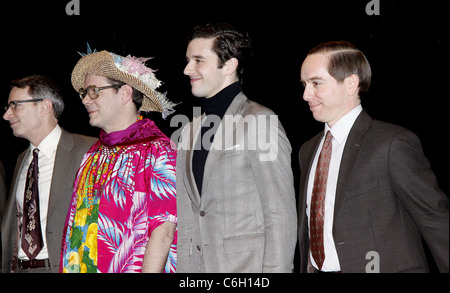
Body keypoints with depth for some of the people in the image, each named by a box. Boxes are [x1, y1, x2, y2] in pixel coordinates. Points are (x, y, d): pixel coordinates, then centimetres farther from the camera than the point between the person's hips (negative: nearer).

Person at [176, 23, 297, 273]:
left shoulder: (259, 122, -7)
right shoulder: (190, 131, 16)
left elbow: (280, 214, -11)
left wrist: (275, 269, -16)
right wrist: (184, 268, 10)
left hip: (247, 264, -6)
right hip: (198, 265, 6)